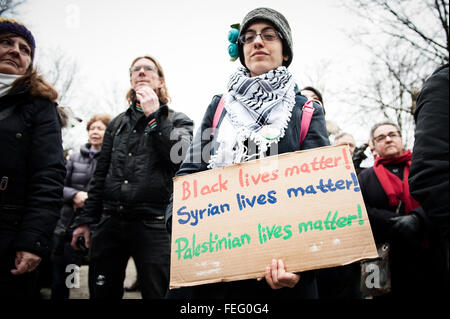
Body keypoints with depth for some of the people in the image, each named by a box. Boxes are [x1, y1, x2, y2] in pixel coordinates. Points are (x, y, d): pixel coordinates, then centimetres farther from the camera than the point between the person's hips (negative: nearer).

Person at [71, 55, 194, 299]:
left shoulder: (177, 120, 8)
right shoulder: (117, 123, 19)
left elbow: (182, 158, -12)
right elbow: (100, 175, 18)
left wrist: (154, 116, -9)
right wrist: (85, 219, 14)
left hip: (153, 223, -4)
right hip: (110, 222, 4)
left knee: (157, 293, -3)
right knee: (101, 292, 7)